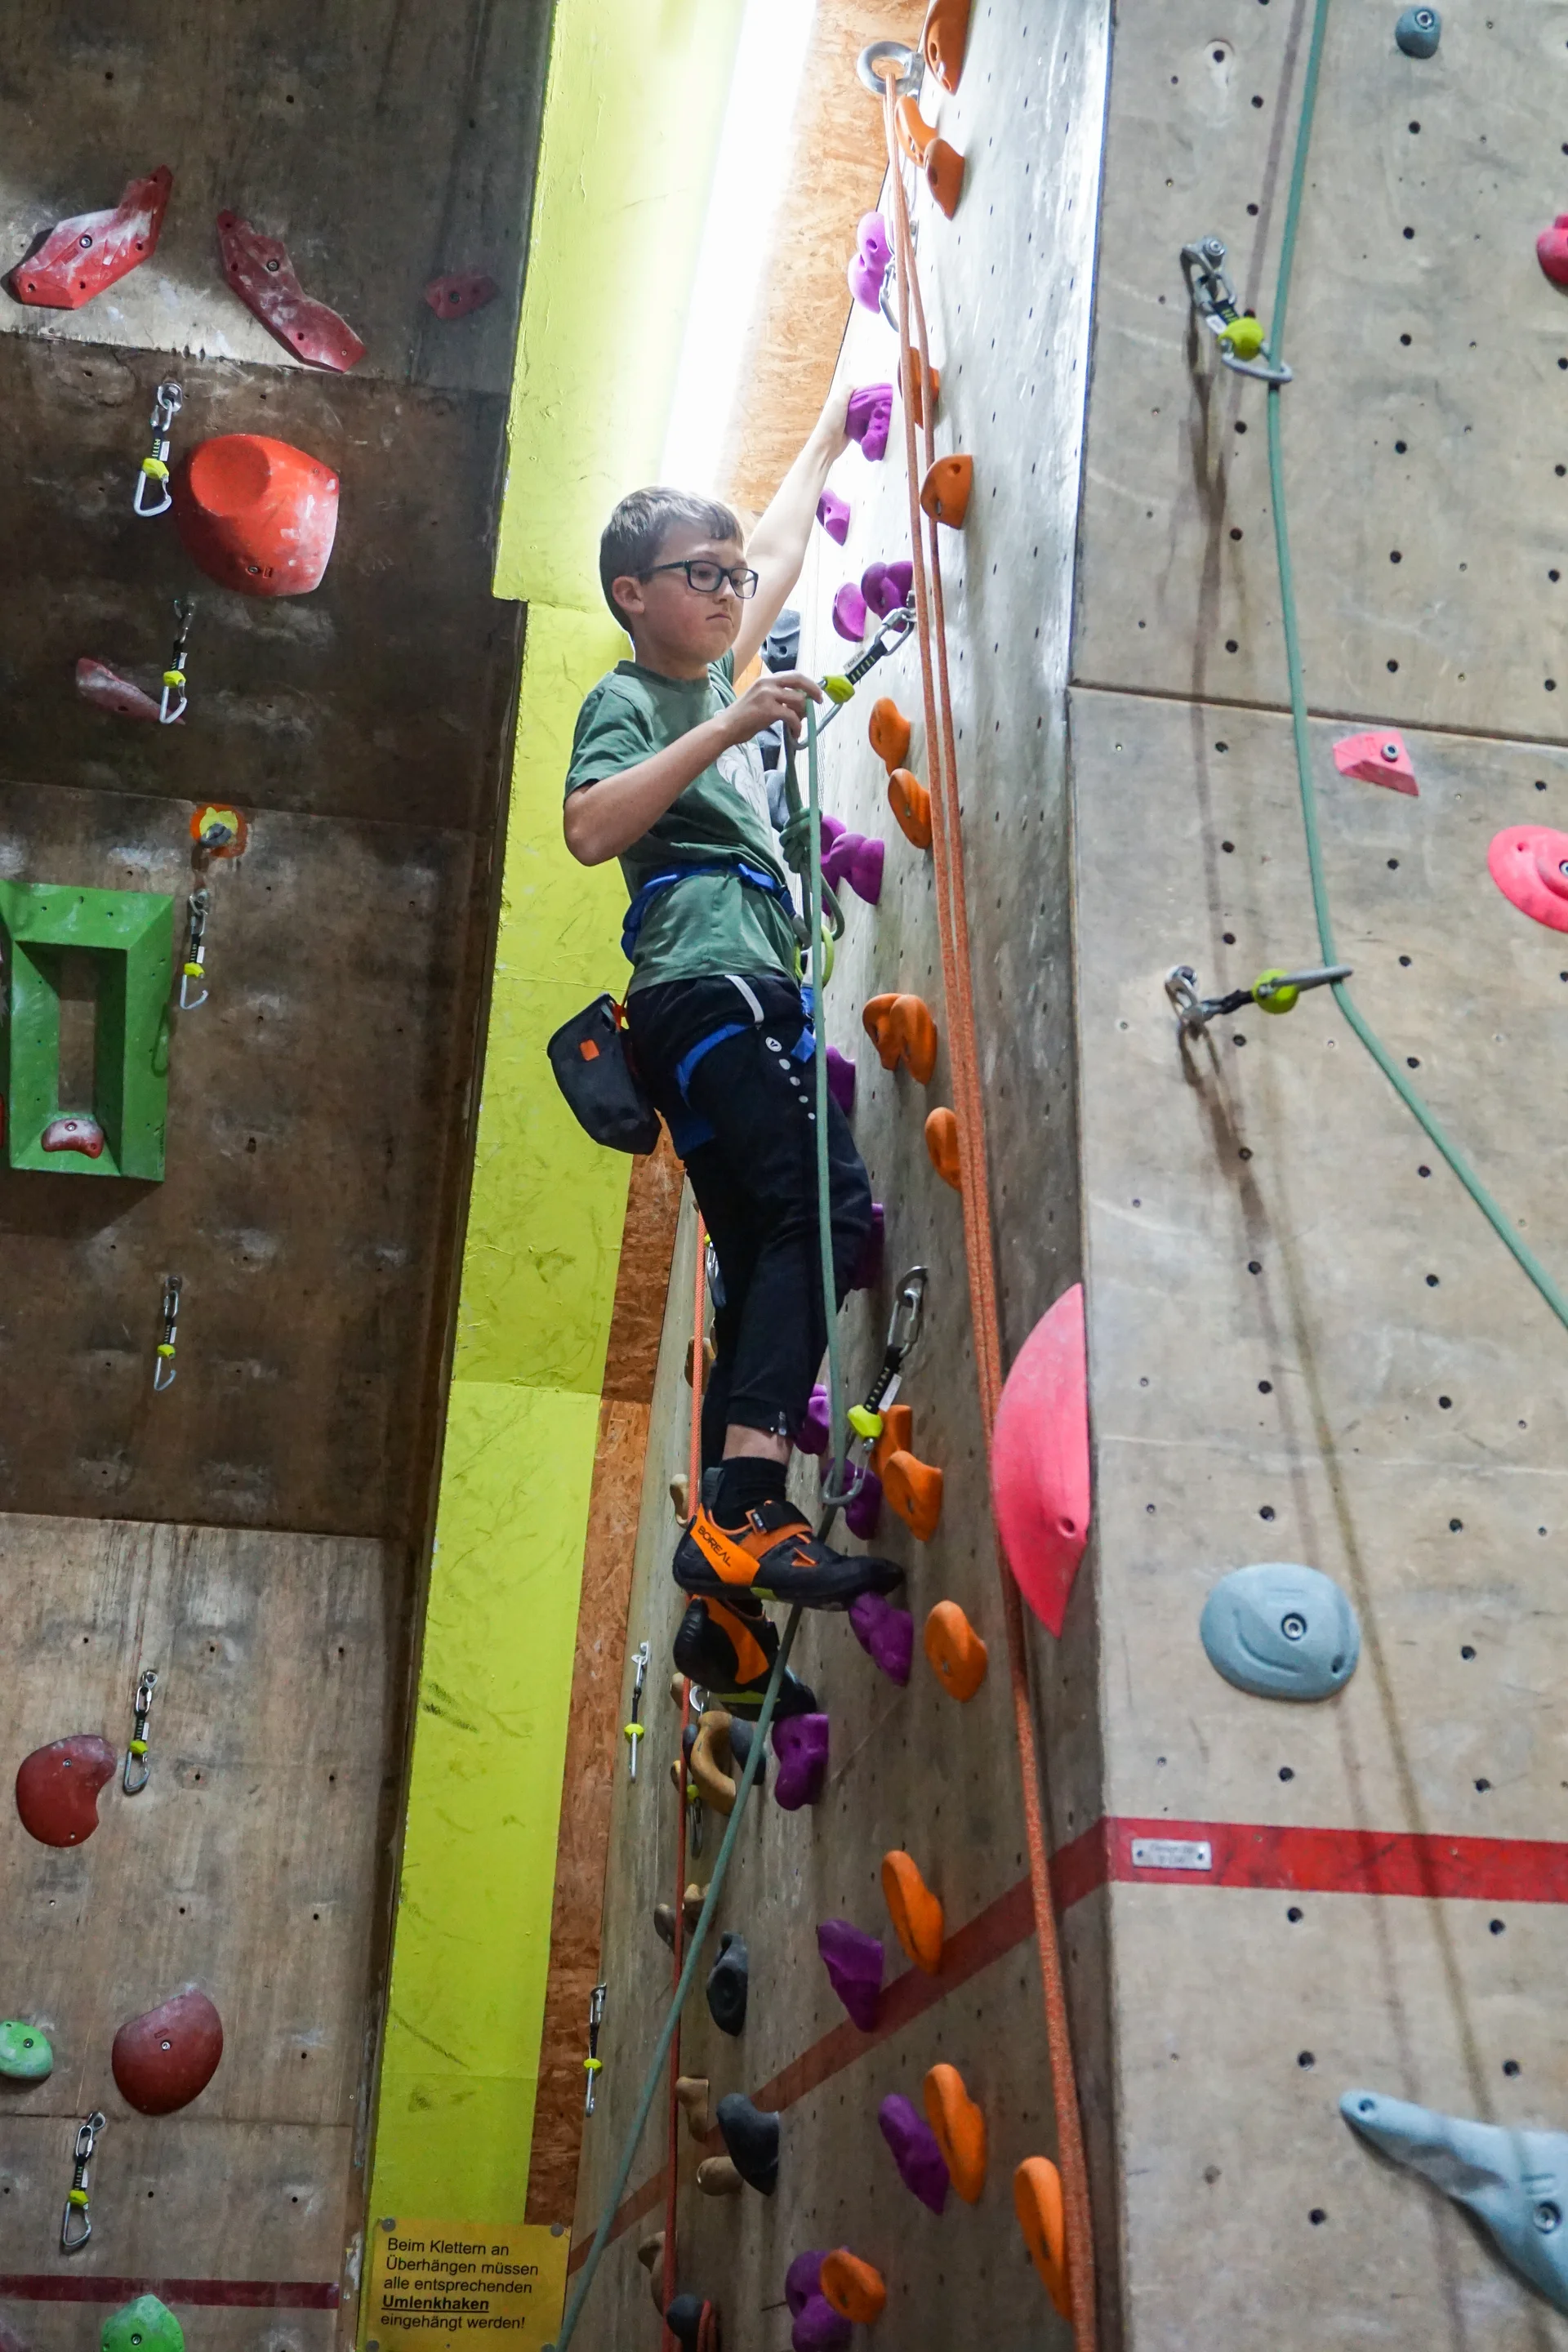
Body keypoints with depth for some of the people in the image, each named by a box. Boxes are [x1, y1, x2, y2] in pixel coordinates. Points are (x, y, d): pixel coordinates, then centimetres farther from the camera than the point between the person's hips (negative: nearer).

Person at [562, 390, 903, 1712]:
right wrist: (729, 729, -16)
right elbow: (592, 827, -15)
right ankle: (745, 1510, -38)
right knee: (826, 1210, -27)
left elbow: (781, 549, 45)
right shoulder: (630, 698, 6)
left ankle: (724, 1605, -4)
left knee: (771, 1260, 0)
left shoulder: (715, 684, 29)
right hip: (706, 988, -9)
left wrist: (829, 435, 52)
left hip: (748, 999, 9)